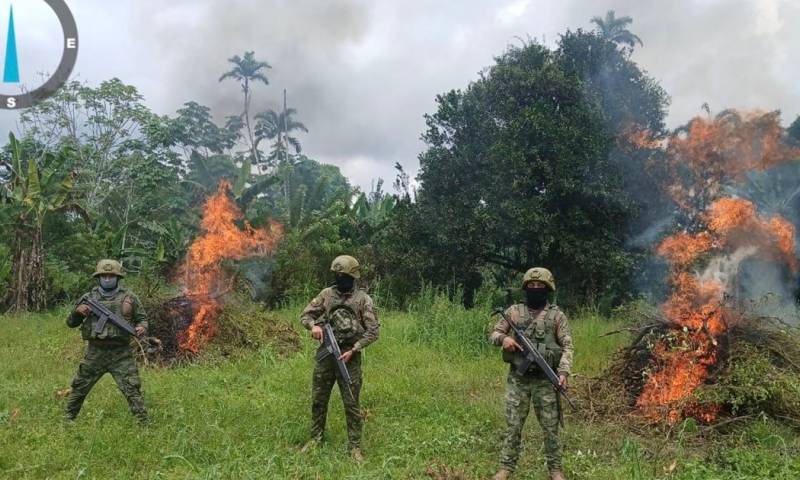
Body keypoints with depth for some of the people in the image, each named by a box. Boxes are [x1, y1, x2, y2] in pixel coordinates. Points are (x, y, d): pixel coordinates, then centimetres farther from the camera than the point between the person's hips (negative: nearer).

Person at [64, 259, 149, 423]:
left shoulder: (129, 297, 1)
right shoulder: (89, 298, 4)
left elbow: (142, 318, 9)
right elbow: (71, 323, 10)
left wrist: (142, 327, -13)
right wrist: (77, 311, -11)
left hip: (121, 354, -2)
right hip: (95, 353, 2)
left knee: (132, 390, -6)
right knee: (78, 388, 15)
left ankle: (143, 423, 1)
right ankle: (68, 418, 36)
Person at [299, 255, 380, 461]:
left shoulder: (363, 299, -5)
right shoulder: (326, 294, 5)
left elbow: (373, 331, -7)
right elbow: (305, 315, 8)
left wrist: (353, 350, -15)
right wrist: (313, 325, -15)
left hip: (349, 357, -4)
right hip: (325, 354, 4)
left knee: (351, 404, 0)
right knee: (318, 400, 12)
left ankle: (355, 447, 11)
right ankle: (315, 439, 29)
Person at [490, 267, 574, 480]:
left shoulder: (557, 316, 0)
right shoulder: (513, 311, 5)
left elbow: (567, 346, -3)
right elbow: (493, 334, 9)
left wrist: (563, 372, -17)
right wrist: (503, 338, -14)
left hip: (545, 380, -1)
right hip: (517, 379, 1)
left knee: (550, 427, 6)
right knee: (513, 426, 7)